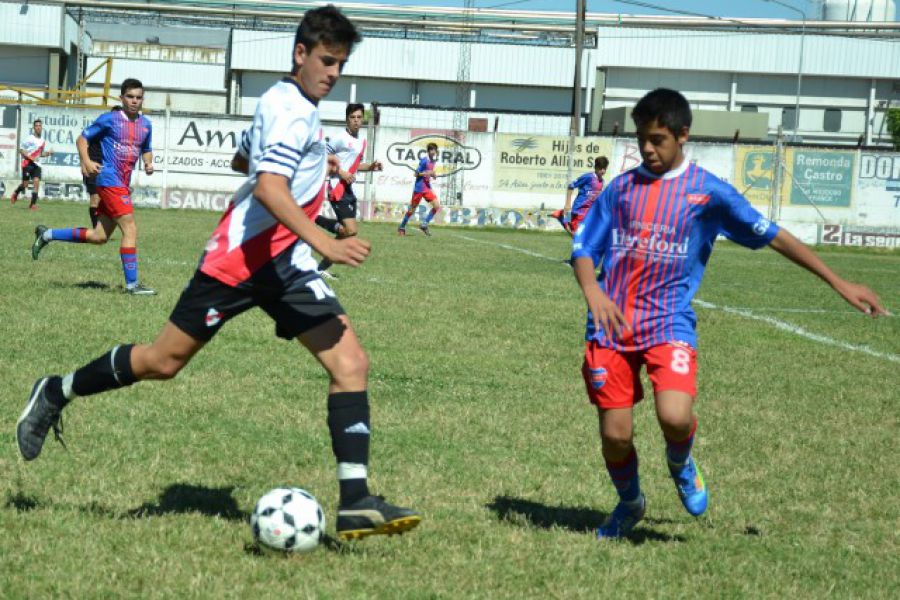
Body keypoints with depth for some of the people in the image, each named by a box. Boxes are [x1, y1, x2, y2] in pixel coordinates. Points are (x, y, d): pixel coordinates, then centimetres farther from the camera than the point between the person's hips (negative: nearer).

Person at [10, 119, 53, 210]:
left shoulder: (43, 141, 11)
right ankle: (15, 194, 30)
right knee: (25, 184, -2)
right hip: (27, 164, -5)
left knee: (36, 181, -11)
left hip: (36, 165, 5)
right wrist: (30, 157, -19)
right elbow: (21, 150, -8)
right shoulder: (30, 139, -9)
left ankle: (33, 204, -8)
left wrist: (48, 153, 3)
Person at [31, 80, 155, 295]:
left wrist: (148, 163, 2)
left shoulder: (145, 125, 12)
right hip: (109, 179, -7)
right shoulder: (109, 120, -5)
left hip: (123, 184, 8)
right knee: (130, 229, -16)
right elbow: (82, 139, 1)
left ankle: (47, 235, 27)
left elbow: (147, 150, 25)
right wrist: (87, 162, -15)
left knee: (99, 237, 12)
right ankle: (132, 284, -13)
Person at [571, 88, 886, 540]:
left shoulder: (707, 191, 2)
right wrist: (593, 292, -15)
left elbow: (772, 236, 5)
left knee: (675, 416, -25)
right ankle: (629, 503, 32)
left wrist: (839, 283, 4)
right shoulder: (620, 188, 9)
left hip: (669, 322, -2)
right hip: (612, 325, 2)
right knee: (615, 434, 0)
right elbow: (583, 249, 9)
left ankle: (680, 463, 13)